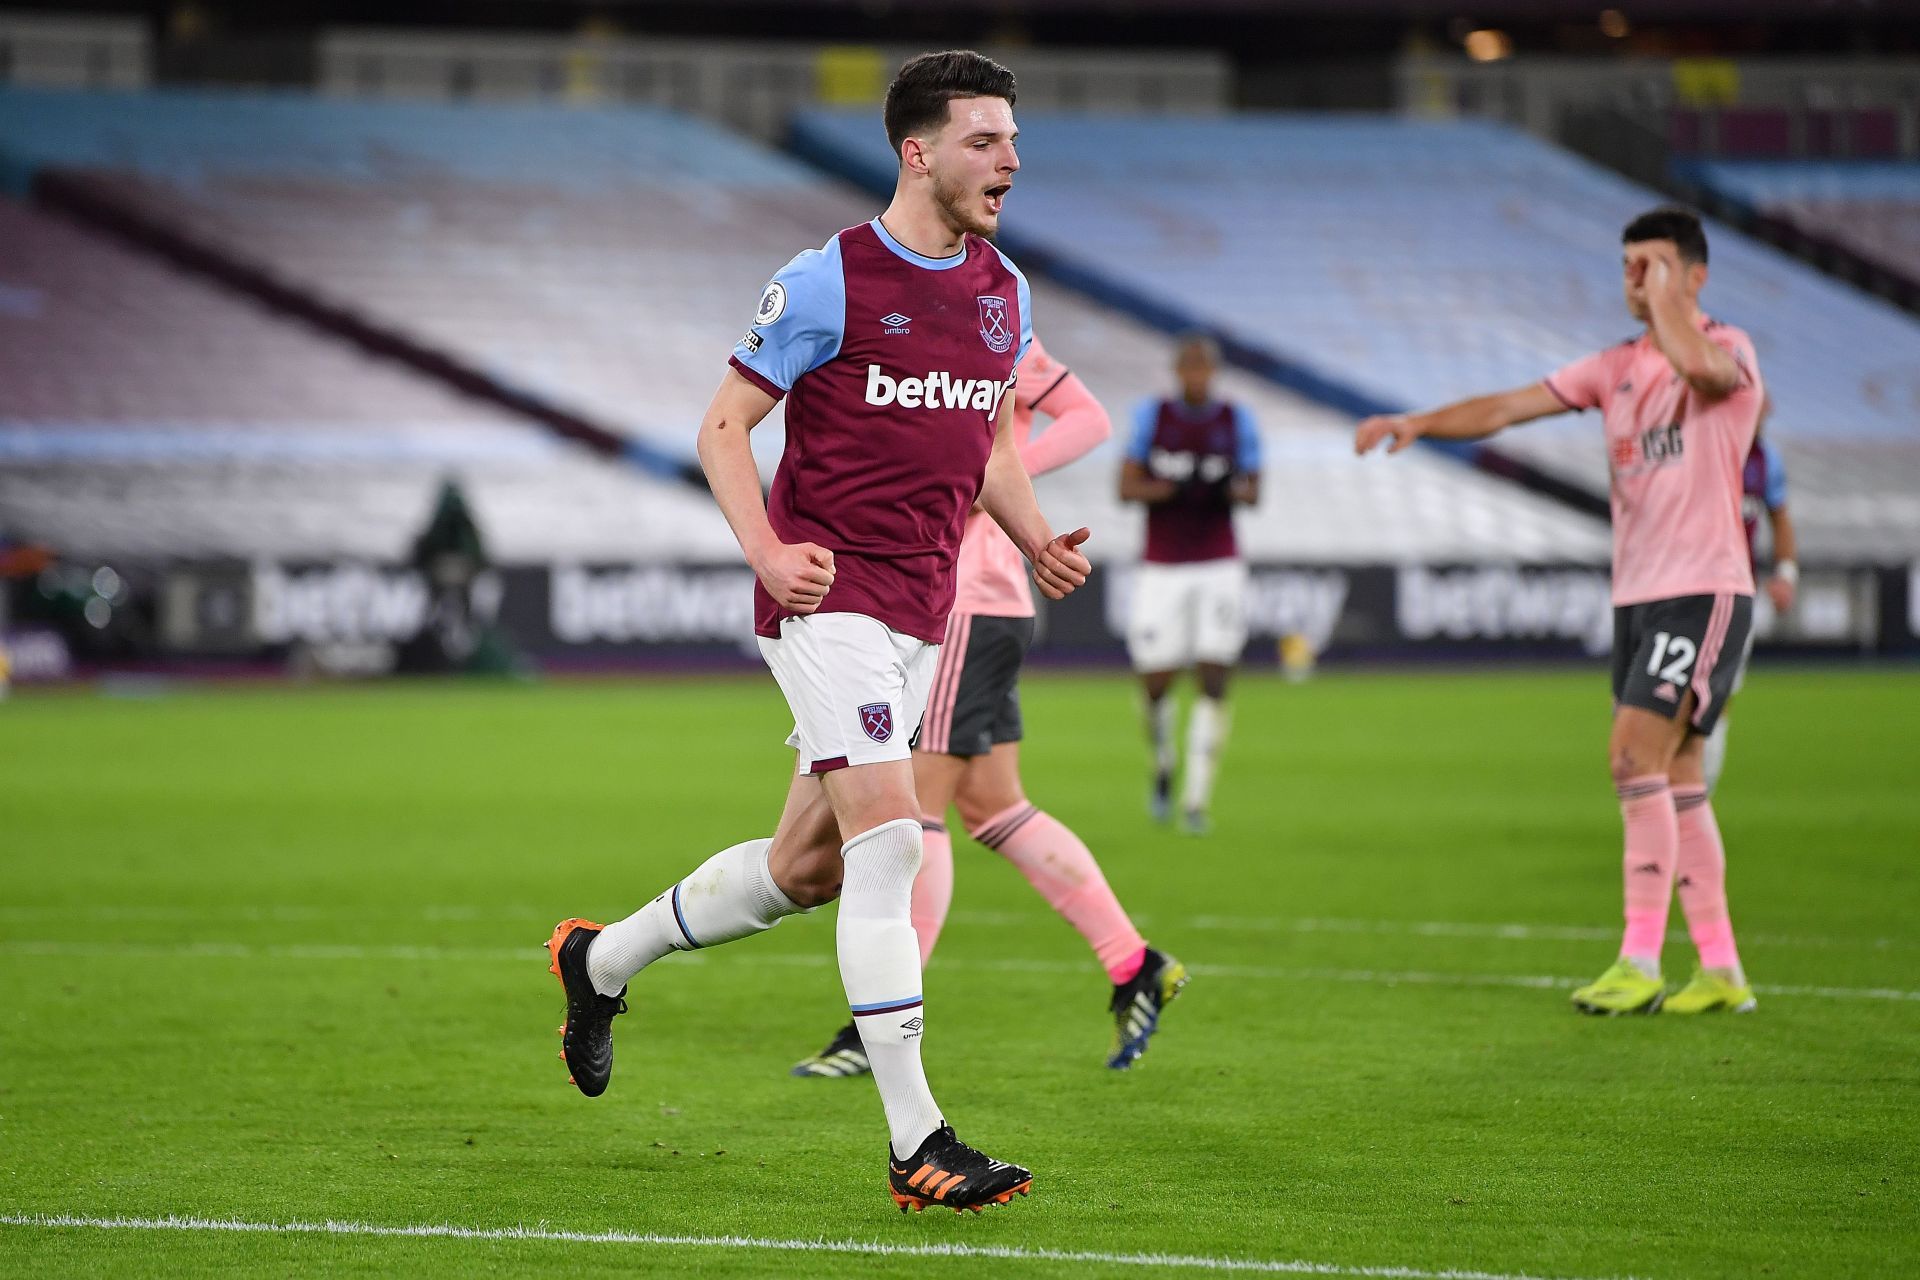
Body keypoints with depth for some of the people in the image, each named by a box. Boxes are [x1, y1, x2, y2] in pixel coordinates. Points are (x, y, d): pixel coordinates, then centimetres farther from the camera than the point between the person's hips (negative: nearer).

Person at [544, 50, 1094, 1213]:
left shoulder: (1004, 291, 11)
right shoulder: (829, 281, -10)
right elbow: (725, 426, -5)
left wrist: (1039, 541, 5)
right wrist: (767, 551, -20)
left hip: (920, 613, 8)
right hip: (827, 597, -8)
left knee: (809, 867, 14)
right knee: (889, 840, -18)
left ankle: (603, 961, 38)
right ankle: (917, 1144, -19)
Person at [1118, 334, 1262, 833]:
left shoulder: (1236, 420, 2)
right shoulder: (1151, 417, 0)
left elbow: (1254, 492, 5)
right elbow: (1126, 488, -4)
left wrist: (1234, 490, -18)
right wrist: (1172, 488, -22)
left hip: (1219, 569, 0)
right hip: (1162, 569, 0)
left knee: (1214, 682, -11)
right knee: (1156, 688, 0)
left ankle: (1195, 800, -5)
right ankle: (1163, 767, 32)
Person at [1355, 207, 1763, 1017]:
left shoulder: (1731, 348, -6)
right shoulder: (1616, 368, 14)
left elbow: (1698, 365, -31)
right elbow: (1508, 407, 9)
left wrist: (1667, 295, -15)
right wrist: (1419, 423, -6)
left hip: (1703, 591, -7)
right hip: (1637, 593, 7)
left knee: (1636, 755, -17)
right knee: (1673, 779, 7)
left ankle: (1641, 963, -16)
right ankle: (1720, 971, 11)